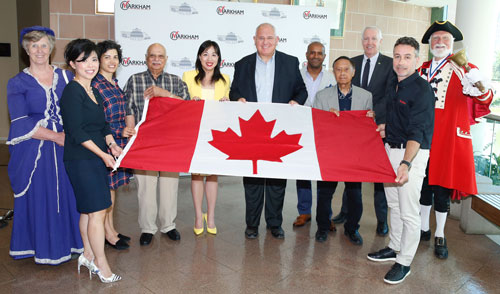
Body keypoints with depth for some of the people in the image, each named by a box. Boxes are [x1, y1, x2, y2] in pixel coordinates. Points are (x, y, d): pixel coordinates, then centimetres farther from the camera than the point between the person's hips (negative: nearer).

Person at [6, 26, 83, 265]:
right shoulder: (17, 83, 2)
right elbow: (21, 123, -8)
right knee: (39, 197, 5)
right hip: (34, 150, -2)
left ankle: (70, 240, 22)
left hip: (66, 146, 2)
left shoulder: (66, 77, 10)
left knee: (68, 192, 5)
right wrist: (56, 137, -18)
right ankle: (44, 247, 21)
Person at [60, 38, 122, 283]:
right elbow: (76, 131, -18)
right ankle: (100, 263, 8)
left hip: (96, 158, 8)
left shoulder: (94, 91, 14)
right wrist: (103, 154, -16)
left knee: (89, 209, 15)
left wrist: (112, 144, 0)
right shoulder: (72, 91, -13)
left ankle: (88, 255, 28)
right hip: (81, 160, -8)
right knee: (98, 210, -4)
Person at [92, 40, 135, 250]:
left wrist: (127, 131, 15)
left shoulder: (115, 84, 14)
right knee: (105, 187, 0)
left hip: (118, 142, 8)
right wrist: (119, 131, -21)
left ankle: (111, 229, 26)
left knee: (113, 185, 14)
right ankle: (108, 233, 12)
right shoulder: (94, 85, -12)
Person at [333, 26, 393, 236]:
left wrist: (372, 113, -24)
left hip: (379, 124, -3)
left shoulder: (390, 64, -1)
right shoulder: (353, 62, 10)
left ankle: (382, 219, 15)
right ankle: (346, 210, 24)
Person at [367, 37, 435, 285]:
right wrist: (386, 128, 6)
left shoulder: (422, 90, -16)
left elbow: (416, 132, -26)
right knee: (394, 205, 20)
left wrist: (406, 163, -36)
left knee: (409, 212, 0)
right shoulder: (394, 85, 9)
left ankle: (404, 262, 15)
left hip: (412, 153, -8)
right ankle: (394, 248, 36)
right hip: (391, 149, 8)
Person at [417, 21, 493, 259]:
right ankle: (424, 229, 26)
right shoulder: (422, 71, 10)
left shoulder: (464, 69, -1)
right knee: (423, 183, 10)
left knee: (442, 186, 4)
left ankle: (440, 236, 19)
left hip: (450, 137, -3)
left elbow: (485, 99, -14)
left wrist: (481, 91, -37)